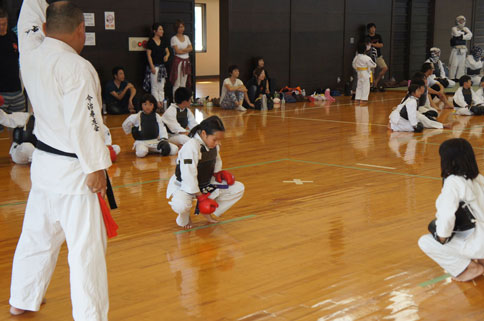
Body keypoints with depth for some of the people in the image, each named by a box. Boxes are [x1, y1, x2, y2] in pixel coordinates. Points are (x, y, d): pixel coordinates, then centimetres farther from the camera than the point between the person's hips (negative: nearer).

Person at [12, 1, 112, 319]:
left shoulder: (31, 54, 1)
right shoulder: (77, 68, -20)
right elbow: (85, 121, -21)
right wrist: (96, 167, -16)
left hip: (43, 162, 9)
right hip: (73, 169, -8)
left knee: (37, 233, 23)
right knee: (87, 247, -2)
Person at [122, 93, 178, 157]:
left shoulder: (157, 117, 5)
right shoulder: (136, 117, -2)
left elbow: (162, 128, 0)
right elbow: (125, 125, 8)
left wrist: (164, 139, -15)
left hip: (155, 141, 3)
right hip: (141, 142, -3)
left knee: (174, 150, -15)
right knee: (141, 153, -41)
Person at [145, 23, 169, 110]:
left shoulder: (163, 41, 9)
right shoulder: (151, 42, -8)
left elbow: (167, 51, 15)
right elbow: (148, 55, -10)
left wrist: (166, 56, -10)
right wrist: (152, 67, -16)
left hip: (162, 66, 6)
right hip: (154, 66, -6)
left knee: (161, 87, 8)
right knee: (155, 87, -2)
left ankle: (162, 103, 12)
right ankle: (157, 103, 0)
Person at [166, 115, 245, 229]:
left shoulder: (214, 145, -5)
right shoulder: (191, 147, -31)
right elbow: (188, 176, -30)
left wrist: (218, 173, -2)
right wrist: (200, 196, -26)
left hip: (206, 183, 8)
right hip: (184, 186, -8)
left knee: (238, 188, -1)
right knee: (181, 206, -41)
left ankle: (208, 212, 11)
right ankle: (184, 218, -1)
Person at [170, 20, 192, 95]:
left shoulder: (186, 37, 13)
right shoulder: (174, 38, -4)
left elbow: (191, 48, 3)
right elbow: (177, 51, -13)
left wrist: (182, 50, -11)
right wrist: (186, 50, -3)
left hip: (186, 61, 6)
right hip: (178, 60, -6)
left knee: (184, 83, 8)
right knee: (177, 83, -6)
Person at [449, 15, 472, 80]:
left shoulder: (465, 29, 15)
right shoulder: (454, 28, 2)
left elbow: (470, 35, -1)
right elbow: (456, 33, -19)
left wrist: (462, 37, -12)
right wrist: (463, 33, -1)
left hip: (463, 49, 5)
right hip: (456, 49, -5)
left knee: (462, 65, 4)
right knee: (454, 64, -10)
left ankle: (459, 78, 9)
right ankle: (452, 78, -8)